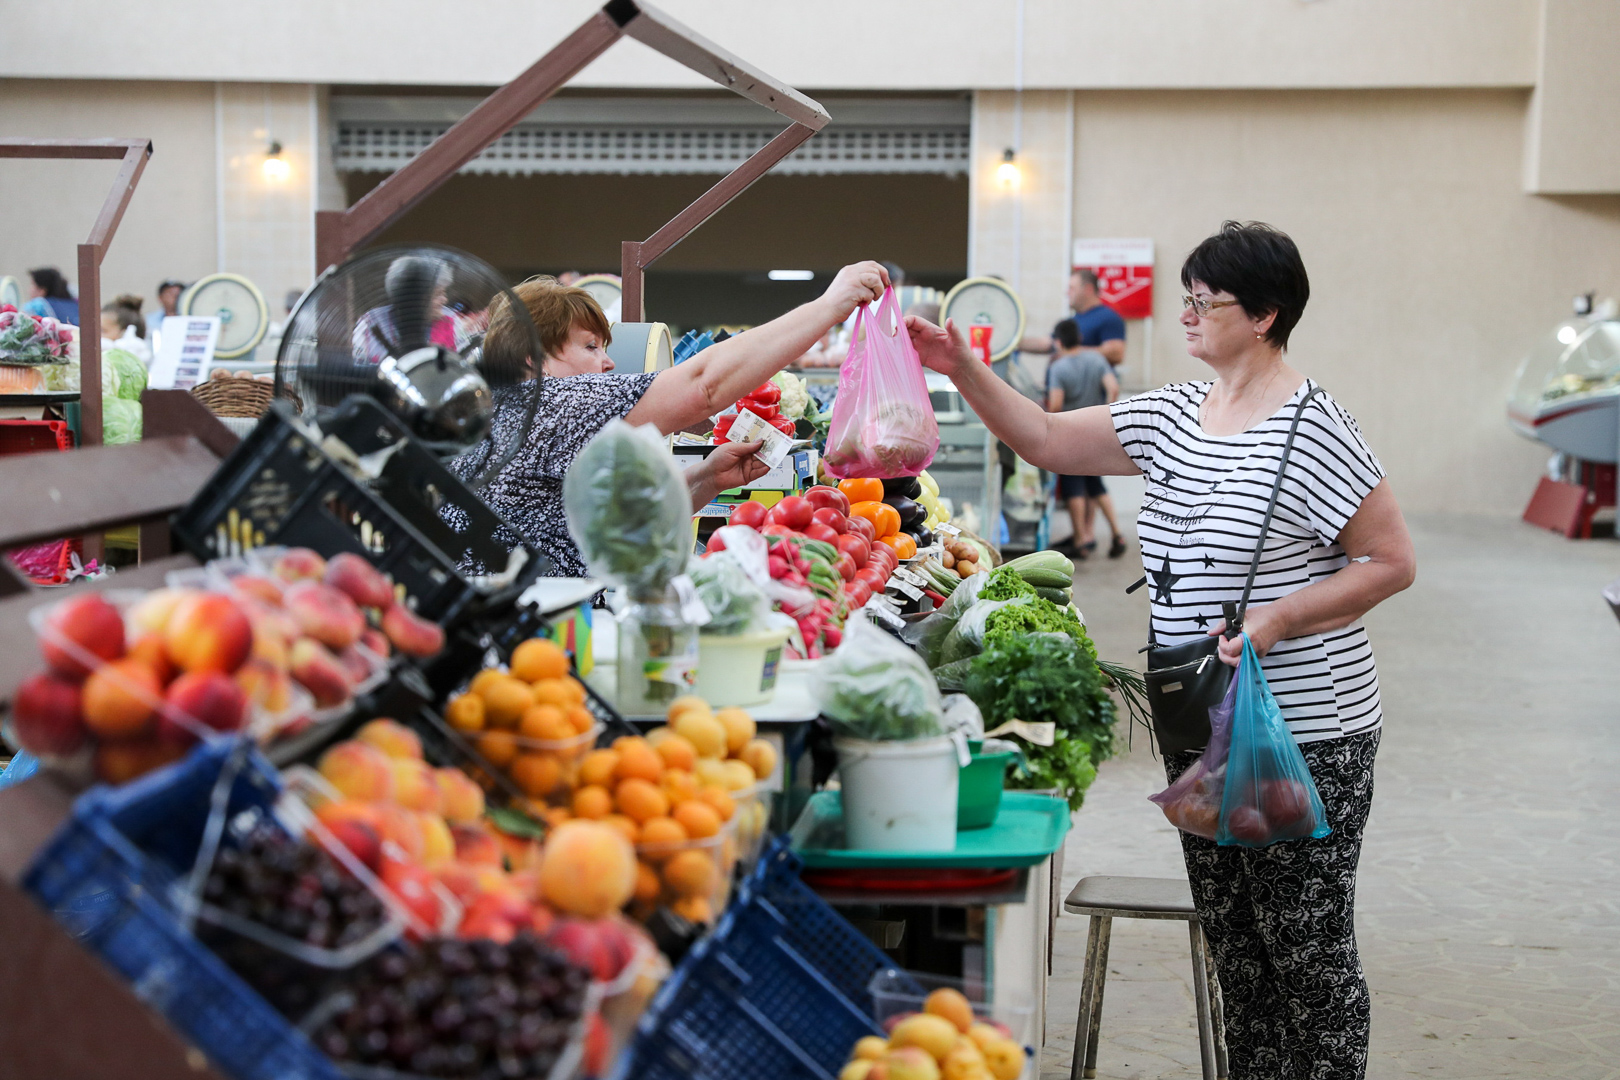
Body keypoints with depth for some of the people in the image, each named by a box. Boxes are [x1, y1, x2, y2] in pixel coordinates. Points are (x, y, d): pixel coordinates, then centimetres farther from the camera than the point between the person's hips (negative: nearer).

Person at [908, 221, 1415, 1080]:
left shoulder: (1311, 430, -14)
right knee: (1232, 937, 16)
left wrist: (1279, 620, -21)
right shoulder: (1173, 415, 9)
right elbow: (1045, 439, 11)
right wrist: (962, 369, 0)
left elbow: (1393, 562, -12)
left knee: (1307, 946, 1)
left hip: (1305, 737, -8)